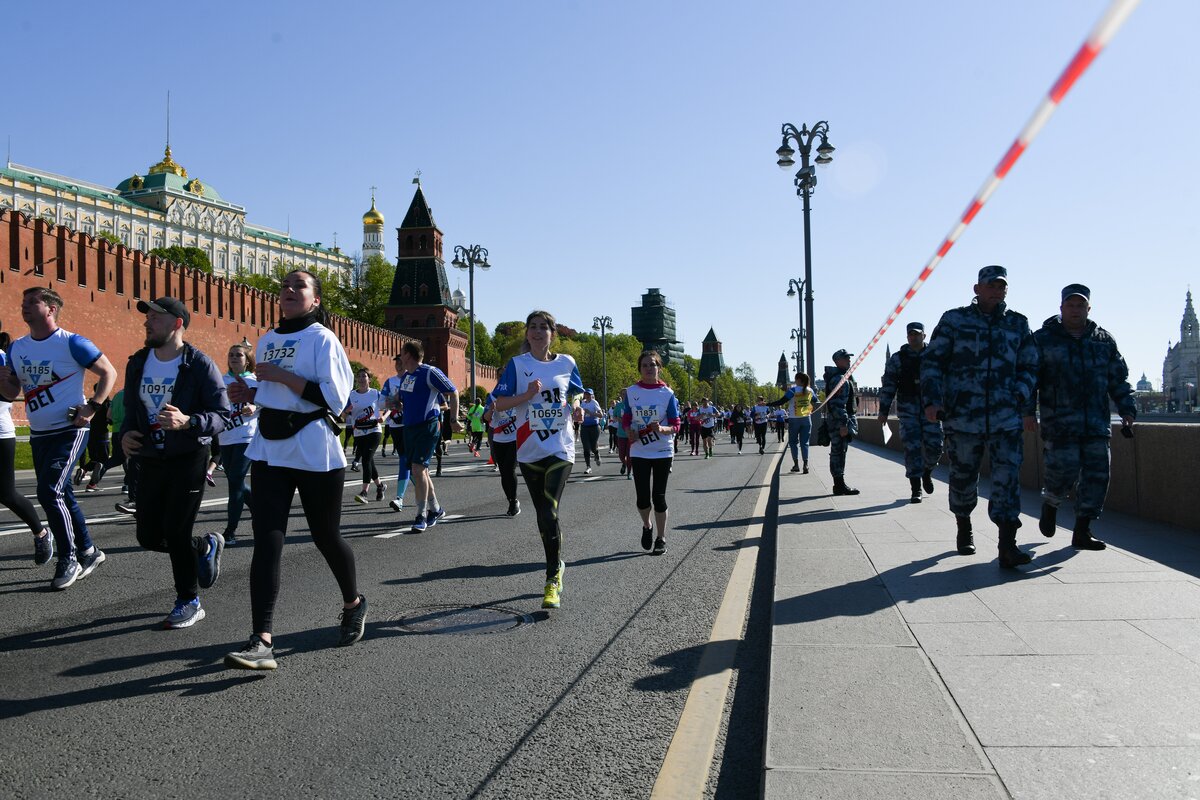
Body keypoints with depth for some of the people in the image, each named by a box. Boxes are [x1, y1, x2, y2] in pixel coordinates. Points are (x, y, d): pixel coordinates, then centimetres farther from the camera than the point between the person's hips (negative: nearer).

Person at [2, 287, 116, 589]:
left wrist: (91, 408, -14)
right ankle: (89, 552, 28)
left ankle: (68, 559, 0)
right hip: (38, 435, 7)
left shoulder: (72, 343, -11)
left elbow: (109, 373, -6)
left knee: (49, 491, -15)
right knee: (62, 496, 13)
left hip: (69, 431, -7)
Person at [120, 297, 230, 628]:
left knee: (176, 532, -8)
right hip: (151, 460, 6)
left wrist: (187, 422, -31)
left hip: (189, 458, -6)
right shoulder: (137, 364, 8)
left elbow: (223, 415, -14)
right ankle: (205, 546, 36)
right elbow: (131, 410, 19)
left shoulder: (199, 364, -12)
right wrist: (126, 434, -2)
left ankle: (189, 602, 11)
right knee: (149, 536, 7)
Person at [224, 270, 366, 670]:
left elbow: (335, 398, -17)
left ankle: (353, 605, 35)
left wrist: (283, 375, -18)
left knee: (325, 536, 8)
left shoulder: (322, 339, -7)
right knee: (266, 541, -7)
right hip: (269, 450, 5)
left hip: (315, 452, -5)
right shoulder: (266, 341, 14)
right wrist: (248, 394, 5)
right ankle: (261, 641, -10)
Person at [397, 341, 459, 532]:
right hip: (409, 428, 9)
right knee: (420, 471, 13)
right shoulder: (405, 377, 13)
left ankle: (422, 516, -7)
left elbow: (453, 393, -7)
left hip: (428, 427, -9)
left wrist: (454, 420, -8)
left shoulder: (429, 373, -11)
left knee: (418, 469, -14)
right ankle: (435, 509, 28)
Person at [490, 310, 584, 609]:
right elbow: (500, 404, -4)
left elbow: (575, 394, 21)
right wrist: (528, 395, -19)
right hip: (530, 450, 1)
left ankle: (552, 579, -6)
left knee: (549, 512, -14)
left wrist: (576, 407, -1)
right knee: (543, 514, 11)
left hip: (560, 447, -1)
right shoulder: (517, 364, 0)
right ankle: (557, 565, 31)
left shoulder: (566, 363, 4)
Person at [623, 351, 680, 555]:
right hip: (639, 452, 2)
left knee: (658, 496, 2)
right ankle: (647, 527, 30)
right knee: (642, 497, 0)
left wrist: (662, 429, -23)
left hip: (662, 452, -1)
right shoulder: (631, 392, 1)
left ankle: (661, 539, 17)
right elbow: (626, 420, 12)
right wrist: (630, 431, -10)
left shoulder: (667, 393, -5)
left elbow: (676, 426, -3)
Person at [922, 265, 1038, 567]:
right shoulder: (954, 320, 5)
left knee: (1008, 477, -10)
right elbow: (931, 361, 3)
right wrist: (932, 400, -7)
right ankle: (964, 528, 34)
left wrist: (1020, 396, 1)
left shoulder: (1018, 324, 13)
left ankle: (1007, 546, -11)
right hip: (962, 415, -1)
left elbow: (1030, 366, 19)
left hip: (1006, 417, 1)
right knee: (963, 477, 9)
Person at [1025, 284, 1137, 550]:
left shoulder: (1104, 340, 14)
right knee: (1064, 472, -11)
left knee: (1097, 474, -1)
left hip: (1097, 424, 4)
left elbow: (1119, 379, 18)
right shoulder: (1042, 339, 3)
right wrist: (1028, 411, -9)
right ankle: (1050, 505, 23)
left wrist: (1127, 410, 7)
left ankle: (1082, 532, 9)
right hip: (1059, 423, -4)